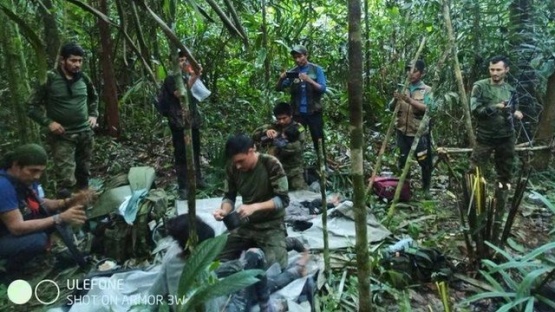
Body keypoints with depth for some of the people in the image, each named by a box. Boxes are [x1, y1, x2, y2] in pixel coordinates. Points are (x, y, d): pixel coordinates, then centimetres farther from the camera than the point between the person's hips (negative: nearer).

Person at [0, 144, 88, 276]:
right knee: (38, 239, -31)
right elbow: (17, 228, -33)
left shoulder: (26, 178, -6)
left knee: (56, 212, -1)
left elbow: (41, 203, 3)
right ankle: (11, 268, -2)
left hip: (18, 228, 8)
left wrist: (67, 202, -16)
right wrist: (60, 218, -34)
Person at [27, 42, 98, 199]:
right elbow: (32, 106, -5)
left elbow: (94, 97, 23)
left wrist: (93, 115, 10)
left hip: (85, 133, 5)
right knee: (66, 180, -10)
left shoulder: (83, 78, 4)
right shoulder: (49, 79, -10)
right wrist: (48, 122, -15)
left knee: (84, 173, 16)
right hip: (62, 136, -5)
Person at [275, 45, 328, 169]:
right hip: (298, 112, 2)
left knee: (318, 140, 3)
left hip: (314, 111, -2)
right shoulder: (292, 72, 6)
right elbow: (278, 88, 4)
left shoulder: (316, 69, 0)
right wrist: (281, 78, -17)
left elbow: (323, 89, -8)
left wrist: (309, 80, -23)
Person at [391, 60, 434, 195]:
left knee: (425, 162, 5)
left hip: (419, 133, -3)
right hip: (402, 132, 3)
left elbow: (427, 108, -18)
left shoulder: (426, 90, -2)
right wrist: (395, 100, -16)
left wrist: (410, 100, -30)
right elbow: (392, 108, 7)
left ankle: (426, 188, 25)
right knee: (402, 161, 9)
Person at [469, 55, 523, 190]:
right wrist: (495, 107, -27)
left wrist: (516, 112, -4)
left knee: (505, 169, 17)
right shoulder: (480, 86, -10)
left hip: (506, 136, 4)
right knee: (475, 170, 0)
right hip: (485, 136, -4)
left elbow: (514, 106, 19)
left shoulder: (510, 89, 4)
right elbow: (475, 110, -17)